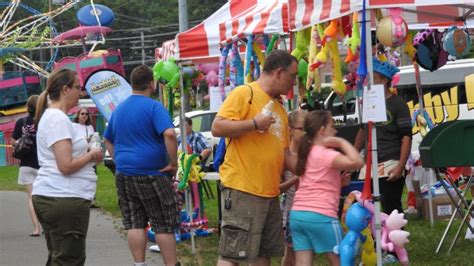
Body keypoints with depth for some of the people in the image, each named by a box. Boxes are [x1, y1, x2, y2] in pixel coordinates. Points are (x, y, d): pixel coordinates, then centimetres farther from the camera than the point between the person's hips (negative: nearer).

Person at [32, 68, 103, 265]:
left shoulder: (50, 116, 17)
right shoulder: (58, 119, -14)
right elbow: (66, 166, -21)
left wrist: (86, 152, 11)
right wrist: (91, 155, -6)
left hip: (48, 197, 10)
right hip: (64, 199, -10)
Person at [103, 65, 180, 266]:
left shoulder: (119, 109, 12)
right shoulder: (153, 107, -11)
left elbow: (108, 140, 23)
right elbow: (169, 134, -24)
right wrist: (173, 163, -16)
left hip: (124, 173, 6)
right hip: (152, 174, -6)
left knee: (134, 224, 8)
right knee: (164, 225, 1)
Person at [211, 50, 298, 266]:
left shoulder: (279, 109, 19)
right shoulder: (244, 93, -6)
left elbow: (283, 154, 22)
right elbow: (217, 127, -16)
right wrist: (254, 123, -18)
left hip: (270, 192, 9)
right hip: (242, 190, -9)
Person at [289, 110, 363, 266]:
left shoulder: (307, 153, 18)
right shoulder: (326, 154, -9)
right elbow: (357, 162, -23)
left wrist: (339, 181, 14)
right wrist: (342, 142, -10)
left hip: (298, 214, 8)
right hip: (321, 216, -8)